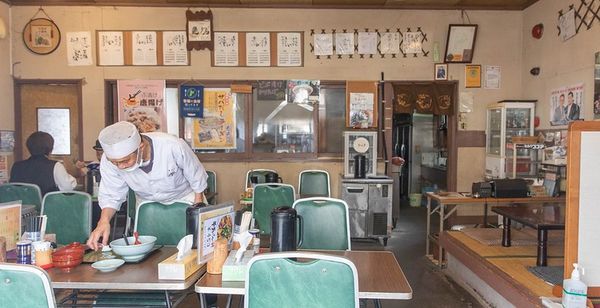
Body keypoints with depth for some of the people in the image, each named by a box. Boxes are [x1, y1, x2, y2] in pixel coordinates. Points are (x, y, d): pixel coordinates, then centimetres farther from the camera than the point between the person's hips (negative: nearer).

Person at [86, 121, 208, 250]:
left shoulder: (173, 146, -34)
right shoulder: (109, 159, -24)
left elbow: (197, 178, -17)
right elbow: (111, 195, -11)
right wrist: (104, 220, -31)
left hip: (185, 197, -2)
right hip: (147, 203, 3)